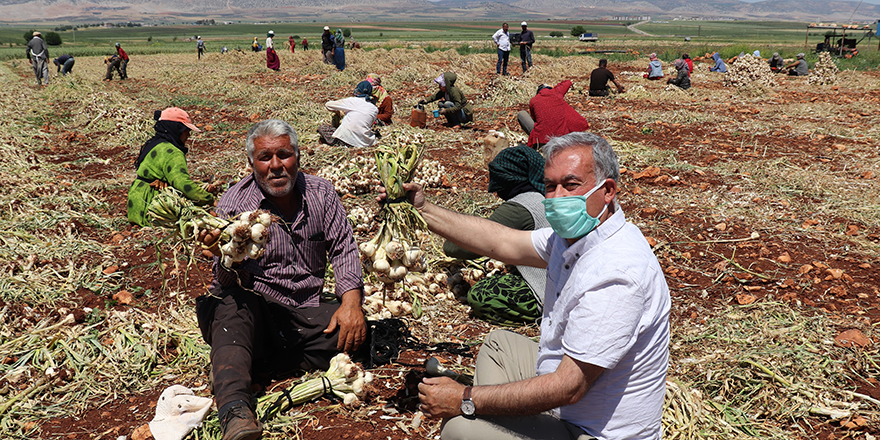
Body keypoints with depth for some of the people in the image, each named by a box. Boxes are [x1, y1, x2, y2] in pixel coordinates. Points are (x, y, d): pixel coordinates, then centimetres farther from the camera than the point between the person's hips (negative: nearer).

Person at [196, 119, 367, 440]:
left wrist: (351, 301, -15)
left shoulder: (320, 193, 3)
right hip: (255, 311, -3)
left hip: (307, 311, 4)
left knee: (352, 330, -24)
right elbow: (230, 283, -13)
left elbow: (343, 248, 2)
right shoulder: (234, 204, -8)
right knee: (234, 302, -35)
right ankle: (235, 409, -53)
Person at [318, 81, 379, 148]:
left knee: (322, 127, 17)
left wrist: (339, 112, 28)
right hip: (364, 143, 4)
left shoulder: (352, 100, -1)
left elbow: (328, 105, 6)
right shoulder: (375, 110, 7)